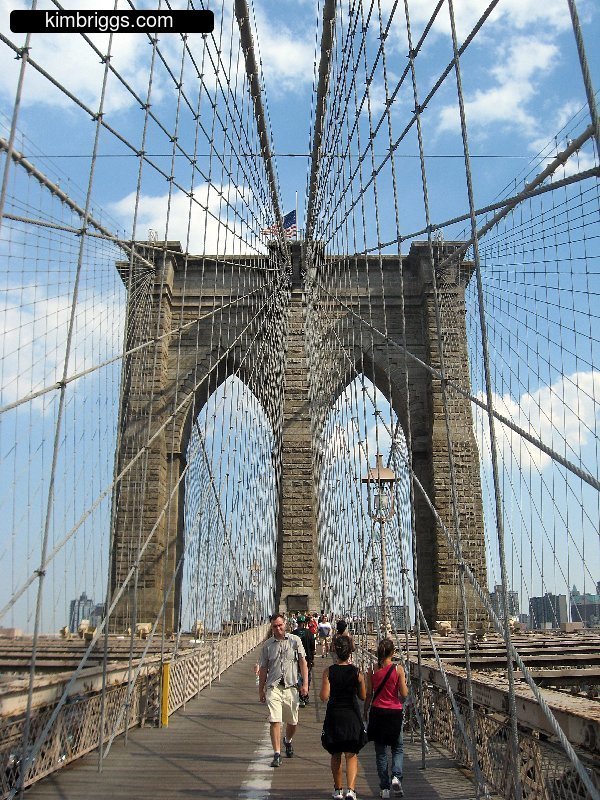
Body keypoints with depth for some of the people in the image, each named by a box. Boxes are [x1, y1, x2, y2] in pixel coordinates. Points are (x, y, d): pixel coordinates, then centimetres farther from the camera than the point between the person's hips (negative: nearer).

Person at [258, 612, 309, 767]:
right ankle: (277, 754, -2)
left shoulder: (295, 640, 2)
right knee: (275, 721, -11)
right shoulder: (267, 644, 5)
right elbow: (263, 668, 11)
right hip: (273, 687, 0)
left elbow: (302, 662, 2)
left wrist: (305, 683, -6)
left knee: (293, 722, 12)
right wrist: (261, 689, 12)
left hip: (291, 686, 0)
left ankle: (288, 741, 42)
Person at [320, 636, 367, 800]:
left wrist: (321, 688, 7)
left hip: (334, 716, 1)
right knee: (352, 755, 4)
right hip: (352, 716, 0)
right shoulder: (356, 672, -6)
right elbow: (363, 696, 3)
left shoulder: (329, 671, -9)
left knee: (336, 755, 17)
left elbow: (324, 697, -12)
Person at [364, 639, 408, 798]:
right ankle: (396, 776, -5)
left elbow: (368, 694, 1)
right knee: (398, 747, 17)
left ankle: (384, 787, 12)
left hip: (377, 712, 1)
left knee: (380, 750, 12)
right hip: (394, 712, -1)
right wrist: (405, 683, 12)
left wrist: (365, 711, 12)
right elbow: (404, 694, -8)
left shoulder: (372, 670, -3)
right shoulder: (398, 669, -9)